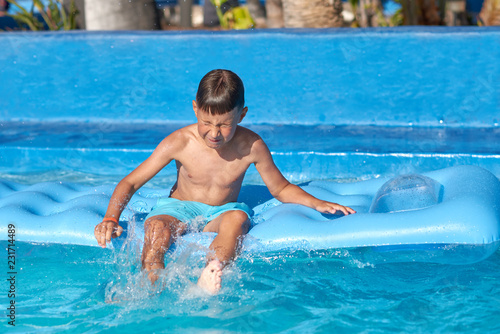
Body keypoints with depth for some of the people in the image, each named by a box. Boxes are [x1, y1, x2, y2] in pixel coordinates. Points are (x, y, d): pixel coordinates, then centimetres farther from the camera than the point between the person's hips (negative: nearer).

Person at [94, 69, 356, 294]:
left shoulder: (251, 147, -9)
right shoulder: (180, 143, -12)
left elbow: (281, 189, 7)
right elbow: (130, 183, -7)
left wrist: (316, 203, -9)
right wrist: (111, 219, -22)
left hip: (221, 213, 0)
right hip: (179, 209, 0)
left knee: (238, 218, -37)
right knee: (157, 227, -36)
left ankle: (210, 278, -61)